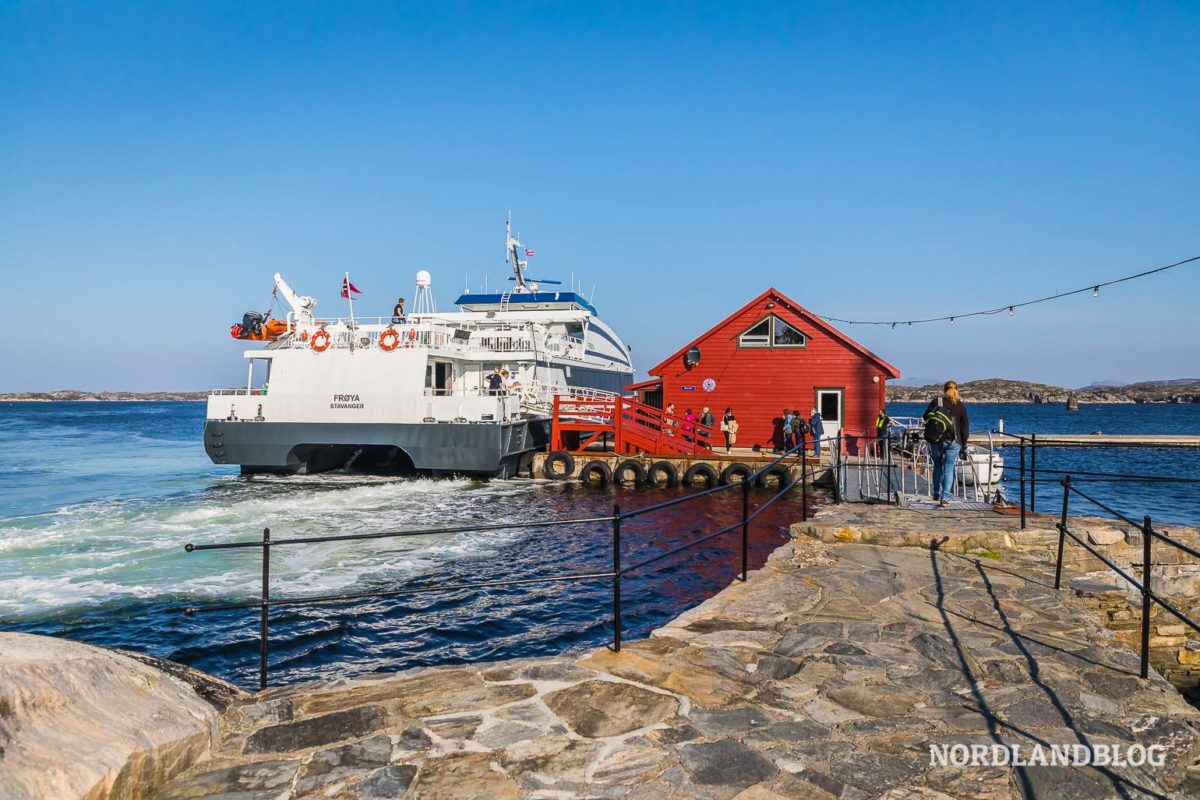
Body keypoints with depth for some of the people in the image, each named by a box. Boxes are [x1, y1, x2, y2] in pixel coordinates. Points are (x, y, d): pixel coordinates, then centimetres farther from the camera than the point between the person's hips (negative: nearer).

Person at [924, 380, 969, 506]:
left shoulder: (936, 401, 2)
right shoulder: (960, 406, 2)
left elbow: (925, 418, 6)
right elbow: (965, 426, 4)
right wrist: (964, 443, 13)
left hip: (935, 440, 1)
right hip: (953, 442, -1)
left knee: (937, 466, 19)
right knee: (949, 469, 2)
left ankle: (936, 493, 21)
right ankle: (945, 498, -4)